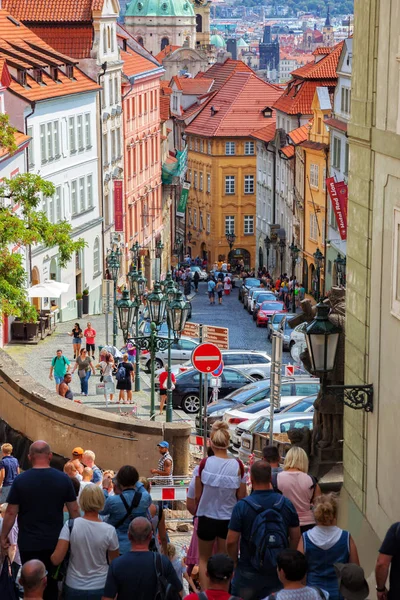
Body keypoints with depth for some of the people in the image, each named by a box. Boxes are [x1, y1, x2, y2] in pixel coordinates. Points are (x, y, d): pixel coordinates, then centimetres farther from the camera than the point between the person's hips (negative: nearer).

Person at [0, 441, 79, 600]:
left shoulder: (20, 480, -11)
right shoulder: (63, 479, -6)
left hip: (29, 542, -2)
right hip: (55, 541, 2)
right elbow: (74, 510, -1)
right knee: (51, 582, 15)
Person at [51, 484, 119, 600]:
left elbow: (56, 560, -13)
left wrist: (50, 555, 8)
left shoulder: (70, 526, -11)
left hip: (73, 588, 1)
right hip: (100, 589, -1)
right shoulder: (109, 530, -12)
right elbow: (114, 563, 2)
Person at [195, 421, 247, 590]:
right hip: (229, 518, 1)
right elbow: (241, 497, -5)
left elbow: (197, 496, -6)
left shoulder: (205, 463, -12)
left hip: (207, 517, -1)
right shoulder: (237, 465, -11)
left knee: (204, 559, 17)